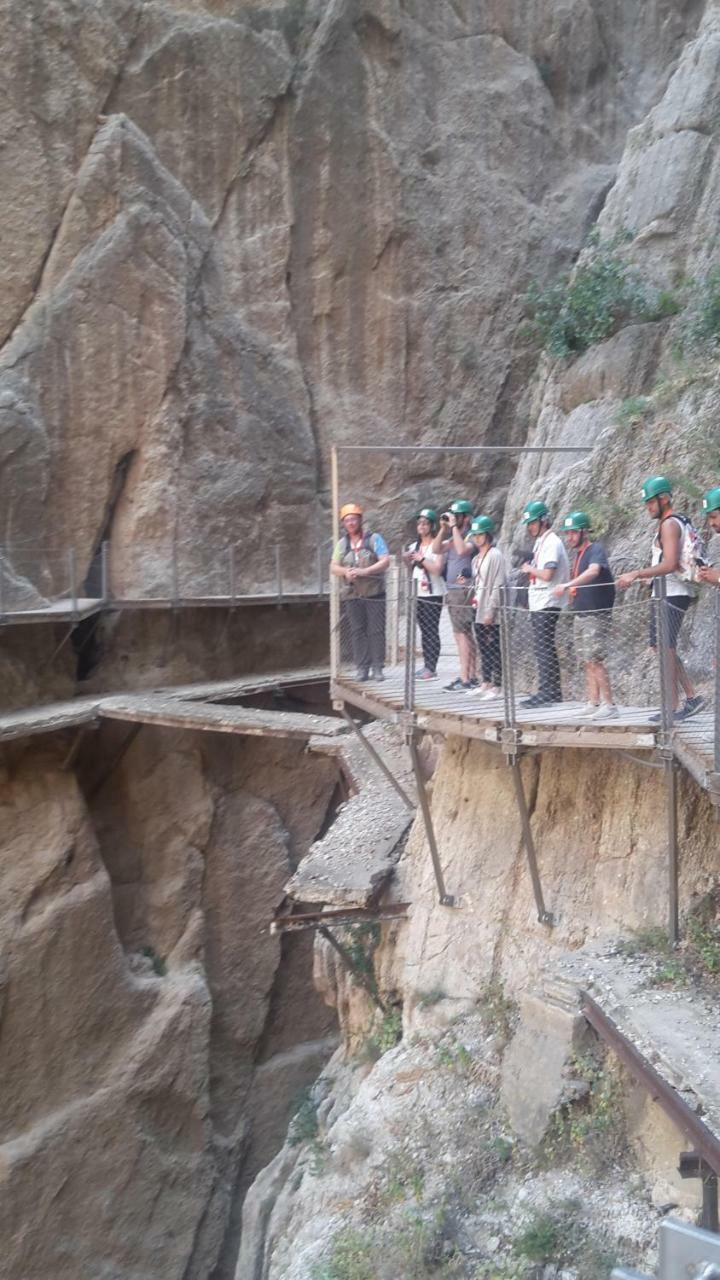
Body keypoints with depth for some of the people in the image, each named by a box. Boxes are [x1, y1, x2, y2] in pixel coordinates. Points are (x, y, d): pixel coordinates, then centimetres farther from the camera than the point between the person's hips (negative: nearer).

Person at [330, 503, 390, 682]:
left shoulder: (374, 539, 1)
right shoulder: (342, 543, 13)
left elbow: (385, 562, -8)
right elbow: (333, 568, 10)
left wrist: (364, 571, -18)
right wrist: (345, 571, -12)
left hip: (374, 593, -3)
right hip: (352, 595, 3)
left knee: (376, 631, -3)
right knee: (358, 632, 2)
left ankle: (377, 667, 1)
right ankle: (362, 668, 5)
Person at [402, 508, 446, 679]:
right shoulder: (414, 546, 14)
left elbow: (437, 569, -16)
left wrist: (422, 559, -18)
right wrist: (406, 560, 4)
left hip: (433, 594, -7)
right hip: (418, 594, 7)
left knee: (431, 631, -6)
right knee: (424, 631, 9)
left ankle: (432, 668, -6)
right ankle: (426, 665, 12)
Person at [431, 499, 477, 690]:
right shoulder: (454, 536, 17)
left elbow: (462, 550, -28)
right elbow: (436, 549, 13)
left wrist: (454, 527, -19)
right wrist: (443, 529, 4)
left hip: (464, 591, -9)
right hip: (452, 590, 9)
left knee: (462, 633, -11)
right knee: (465, 634, 10)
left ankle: (465, 678, -12)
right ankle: (471, 675, 15)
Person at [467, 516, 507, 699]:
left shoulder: (495, 556, -10)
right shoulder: (477, 558, 16)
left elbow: (498, 585, -15)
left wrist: (491, 610, -17)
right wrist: (474, 598, 10)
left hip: (491, 613, -8)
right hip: (479, 611, 8)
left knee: (495, 649, -4)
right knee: (483, 649, 12)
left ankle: (498, 686, 0)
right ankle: (486, 682, 20)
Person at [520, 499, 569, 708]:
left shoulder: (551, 542, -13)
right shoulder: (541, 542, 17)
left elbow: (547, 574, -21)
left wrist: (529, 569, -7)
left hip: (546, 604, -10)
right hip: (538, 604, 10)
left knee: (544, 648, -8)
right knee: (543, 648, 11)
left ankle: (547, 692, -6)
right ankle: (552, 692, 15)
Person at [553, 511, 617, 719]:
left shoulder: (596, 550, -12)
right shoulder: (576, 553, 14)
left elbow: (593, 572, -33)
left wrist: (567, 585, -43)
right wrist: (572, 592, 9)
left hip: (597, 614, -8)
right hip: (581, 614, 8)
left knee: (595, 660, -11)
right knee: (588, 661, 10)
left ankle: (609, 706, -8)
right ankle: (594, 703, 16)